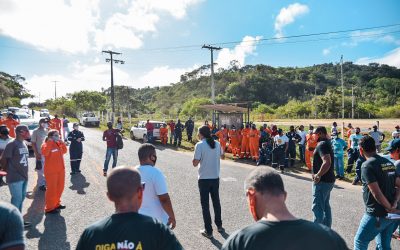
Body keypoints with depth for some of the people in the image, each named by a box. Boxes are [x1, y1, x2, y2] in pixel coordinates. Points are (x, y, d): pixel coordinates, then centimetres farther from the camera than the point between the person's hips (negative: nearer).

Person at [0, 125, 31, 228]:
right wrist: (9, 171, -2)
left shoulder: (24, 144, 10)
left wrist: (24, 173, 12)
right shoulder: (12, 144, -15)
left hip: (24, 177, 8)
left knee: (21, 198, 16)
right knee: (17, 199, -2)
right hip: (15, 178, -8)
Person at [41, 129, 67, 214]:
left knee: (60, 188, 17)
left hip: (60, 169, 8)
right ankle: (49, 208, 11)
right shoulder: (46, 145, -14)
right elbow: (45, 153, -32)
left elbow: (64, 151, 10)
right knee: (51, 189, 0)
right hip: (51, 171, -8)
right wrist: (50, 142, -28)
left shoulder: (59, 143, 7)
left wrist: (62, 142, -1)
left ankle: (56, 204, 33)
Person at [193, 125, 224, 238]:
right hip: (215, 177, 5)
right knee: (216, 201, 20)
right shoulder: (217, 143, 1)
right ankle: (219, 225, 33)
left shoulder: (199, 145, -15)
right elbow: (222, 156, 17)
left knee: (205, 204, 6)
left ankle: (208, 231, 12)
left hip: (204, 178, -5)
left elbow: (195, 163, -16)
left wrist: (195, 158, 2)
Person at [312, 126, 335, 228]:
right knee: (325, 206, 19)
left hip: (322, 181, -10)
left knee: (317, 207, -4)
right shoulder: (327, 143, 13)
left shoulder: (322, 144, -18)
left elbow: (327, 162, -31)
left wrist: (318, 175, -24)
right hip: (328, 180, 10)